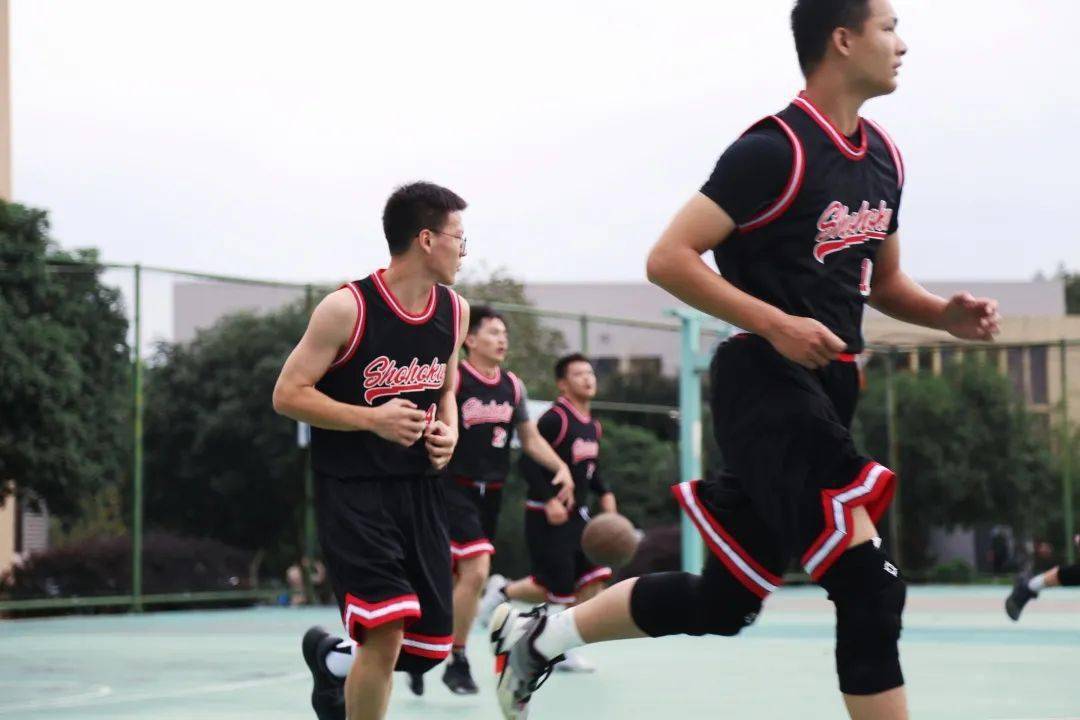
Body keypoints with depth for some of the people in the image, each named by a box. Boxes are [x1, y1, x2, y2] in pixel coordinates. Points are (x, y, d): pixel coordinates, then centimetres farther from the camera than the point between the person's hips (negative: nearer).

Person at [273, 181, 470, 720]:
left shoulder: (454, 312, 6)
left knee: (430, 644, 6)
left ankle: (334, 661, 36)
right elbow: (288, 395, -10)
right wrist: (372, 418, -20)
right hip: (352, 489, -6)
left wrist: (449, 431, 1)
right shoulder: (348, 308, -13)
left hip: (419, 487, 7)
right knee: (388, 632, -19)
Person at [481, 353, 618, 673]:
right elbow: (527, 462, -20)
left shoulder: (593, 426, 12)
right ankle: (502, 592, 19)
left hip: (576, 514, 8)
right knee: (558, 589, -7)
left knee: (595, 577, -2)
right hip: (546, 516, -8)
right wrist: (549, 500, -26)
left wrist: (604, 493, 7)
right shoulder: (555, 418, -15)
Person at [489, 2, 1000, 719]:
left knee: (723, 601, 14)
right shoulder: (776, 149, -13)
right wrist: (776, 323, -22)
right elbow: (669, 259, -14)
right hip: (767, 387, -9)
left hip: (825, 394, 9)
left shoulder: (882, 156, 13)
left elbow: (883, 279, 25)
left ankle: (539, 633, 29)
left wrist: (946, 313, 5)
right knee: (871, 586, -16)